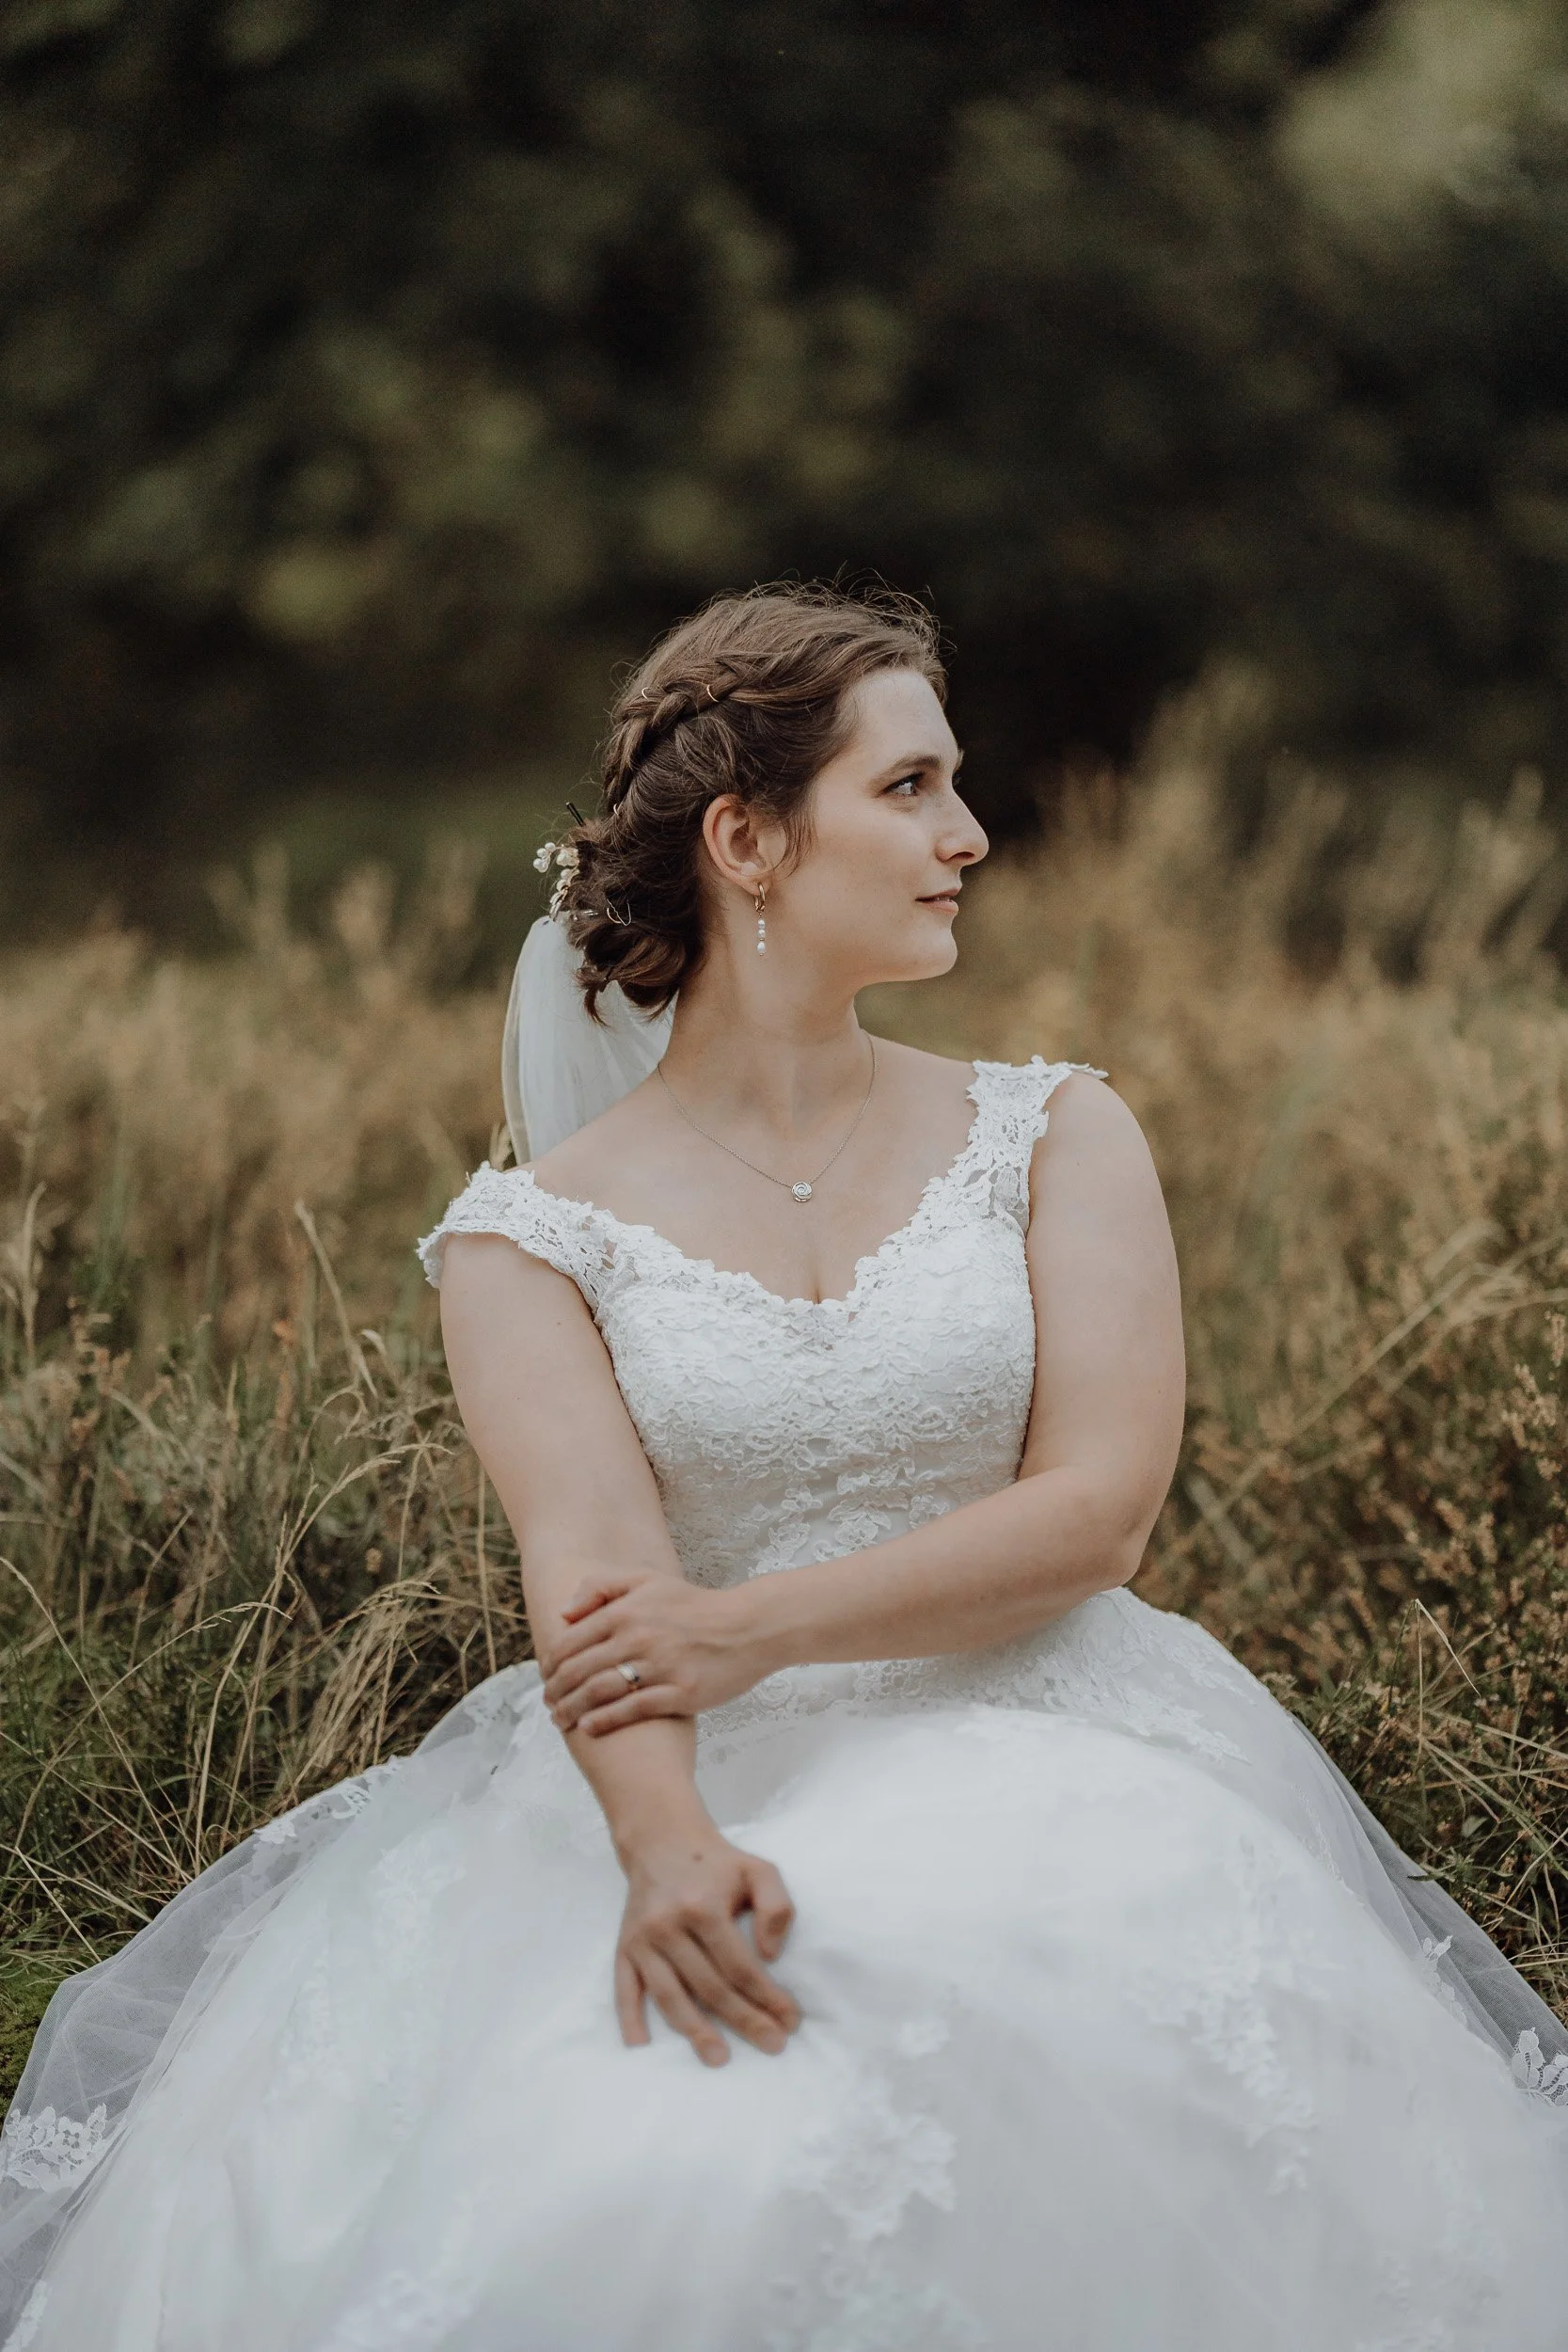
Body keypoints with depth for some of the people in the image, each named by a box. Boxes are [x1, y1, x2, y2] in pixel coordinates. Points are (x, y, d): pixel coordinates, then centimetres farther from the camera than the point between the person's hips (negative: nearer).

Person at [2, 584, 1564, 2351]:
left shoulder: (1057, 1138, 8)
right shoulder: (528, 1240, 3)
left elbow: (1098, 1509, -3)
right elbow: (595, 1574, -12)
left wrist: (758, 1626, -15)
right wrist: (664, 1845, -32)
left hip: (1045, 1772, 1)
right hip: (696, 1800, -1)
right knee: (619, 2192, -30)